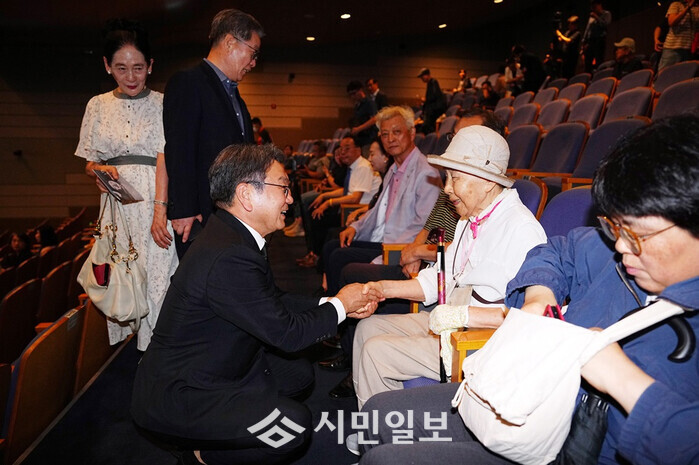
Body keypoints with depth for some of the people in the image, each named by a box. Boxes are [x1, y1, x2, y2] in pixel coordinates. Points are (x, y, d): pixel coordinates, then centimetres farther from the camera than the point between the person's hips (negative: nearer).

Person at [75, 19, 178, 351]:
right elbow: (89, 163, 16)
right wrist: (99, 170, -9)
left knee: (157, 273, -6)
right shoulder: (98, 105, 12)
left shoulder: (161, 103, 2)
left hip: (155, 202, -3)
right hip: (117, 205, 3)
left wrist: (160, 209, -20)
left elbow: (164, 157, -8)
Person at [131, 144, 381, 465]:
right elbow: (286, 333, -24)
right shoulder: (228, 257, -31)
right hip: (175, 397, -10)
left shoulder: (232, 234, 0)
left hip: (211, 366, 10)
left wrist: (335, 304, 0)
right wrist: (340, 305, -8)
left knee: (299, 374, 14)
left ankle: (214, 436, 18)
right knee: (295, 426, -18)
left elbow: (275, 302, 10)